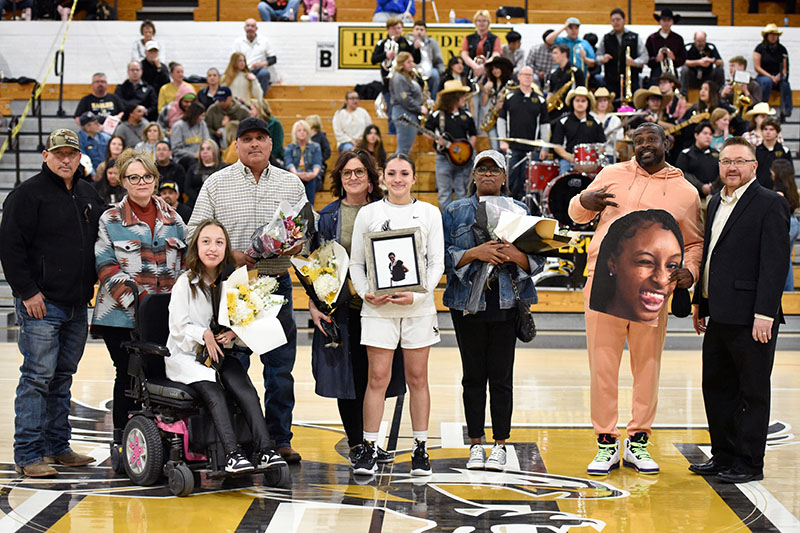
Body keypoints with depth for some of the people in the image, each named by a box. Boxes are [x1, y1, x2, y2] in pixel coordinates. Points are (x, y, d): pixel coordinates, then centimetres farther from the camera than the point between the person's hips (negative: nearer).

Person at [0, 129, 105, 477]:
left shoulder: (88, 195, 14)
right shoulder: (28, 194, -7)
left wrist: (93, 285, 14)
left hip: (77, 305, 7)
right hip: (41, 304, -7)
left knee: (63, 376, 12)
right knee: (38, 377, -7)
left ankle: (58, 446, 20)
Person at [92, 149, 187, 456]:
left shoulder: (172, 219, 14)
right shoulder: (110, 220, 3)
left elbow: (188, 259, 18)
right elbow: (106, 268, -4)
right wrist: (134, 300, -15)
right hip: (122, 317, -3)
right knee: (128, 375, -1)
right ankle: (121, 439, 9)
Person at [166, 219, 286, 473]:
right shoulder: (185, 283, -2)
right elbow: (178, 326, -4)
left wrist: (233, 333, -9)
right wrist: (204, 335, -21)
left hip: (220, 352, 3)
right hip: (185, 356, -3)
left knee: (246, 390, -25)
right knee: (214, 393, -31)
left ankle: (265, 450, -36)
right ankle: (232, 454, -39)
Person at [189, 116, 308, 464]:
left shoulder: (291, 184, 10)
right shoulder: (216, 184, 3)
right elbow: (195, 233, 1)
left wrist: (298, 245, -8)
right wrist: (229, 255, -12)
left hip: (277, 281, 2)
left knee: (281, 366, 4)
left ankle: (280, 439, 12)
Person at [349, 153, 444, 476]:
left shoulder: (429, 213, 7)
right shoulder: (368, 213, 7)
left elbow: (437, 263, 4)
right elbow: (356, 262, 9)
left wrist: (417, 295, -11)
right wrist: (365, 292, -8)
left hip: (419, 306, 1)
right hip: (379, 307, 0)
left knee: (417, 378, 4)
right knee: (378, 378, -4)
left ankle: (420, 450, 11)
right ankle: (368, 449, 3)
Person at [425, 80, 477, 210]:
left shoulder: (466, 116, 10)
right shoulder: (438, 115, 0)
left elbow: (473, 135, 16)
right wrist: (436, 139, -14)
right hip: (444, 158, -3)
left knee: (462, 193, 5)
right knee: (444, 193, 1)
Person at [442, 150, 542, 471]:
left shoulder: (520, 212, 11)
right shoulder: (454, 212, 11)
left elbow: (538, 258, 7)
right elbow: (444, 255, 1)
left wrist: (515, 255, -13)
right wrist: (475, 254, -13)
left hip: (507, 303, 0)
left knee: (501, 375, -2)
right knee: (473, 375, 3)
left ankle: (500, 445, 6)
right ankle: (475, 445, 11)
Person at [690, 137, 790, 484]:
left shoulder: (770, 204, -9)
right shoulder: (716, 203, 16)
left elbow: (775, 263, -15)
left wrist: (764, 314, -20)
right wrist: (699, 301, 19)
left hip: (751, 318, -8)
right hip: (719, 317, 8)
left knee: (752, 392, 2)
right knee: (716, 387, 14)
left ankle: (749, 464, 9)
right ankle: (723, 455, 25)